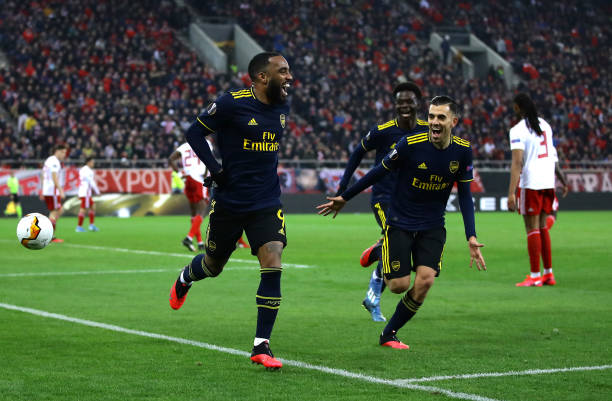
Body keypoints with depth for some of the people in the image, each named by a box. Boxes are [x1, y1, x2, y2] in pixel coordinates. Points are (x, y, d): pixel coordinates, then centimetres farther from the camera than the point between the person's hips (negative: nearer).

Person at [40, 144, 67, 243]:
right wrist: (61, 191, -23)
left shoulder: (48, 160, 19)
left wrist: (42, 192, 25)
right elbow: (55, 178, -21)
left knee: (60, 211, 15)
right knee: (54, 212, -4)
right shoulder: (54, 162, -12)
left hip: (46, 190, 10)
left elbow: (43, 176, 22)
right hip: (52, 191, -10)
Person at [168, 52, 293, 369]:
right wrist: (216, 169, -14)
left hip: (267, 205, 4)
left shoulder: (282, 107, 5)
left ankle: (261, 345, -6)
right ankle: (184, 280, 52)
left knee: (273, 267, -13)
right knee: (213, 265, 14)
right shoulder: (233, 103, -13)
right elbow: (195, 132, -7)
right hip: (229, 202, -3)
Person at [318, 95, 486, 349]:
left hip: (432, 227, 3)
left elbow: (465, 195, 1)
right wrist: (344, 198, 2)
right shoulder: (410, 144, -17)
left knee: (425, 281, -14)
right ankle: (379, 253, 29)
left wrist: (471, 237, -7)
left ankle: (389, 334, 7)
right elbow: (379, 172, -5)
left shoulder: (462, 151, -7)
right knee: (399, 285, -6)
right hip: (400, 223, -3)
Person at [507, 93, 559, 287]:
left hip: (530, 184, -7)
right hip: (548, 182, 7)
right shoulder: (545, 125, 12)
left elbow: (517, 163, -19)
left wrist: (511, 193, -21)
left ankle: (535, 276, -1)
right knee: (542, 228, 15)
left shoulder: (518, 130, -11)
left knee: (532, 230, -2)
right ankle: (548, 274, 17)